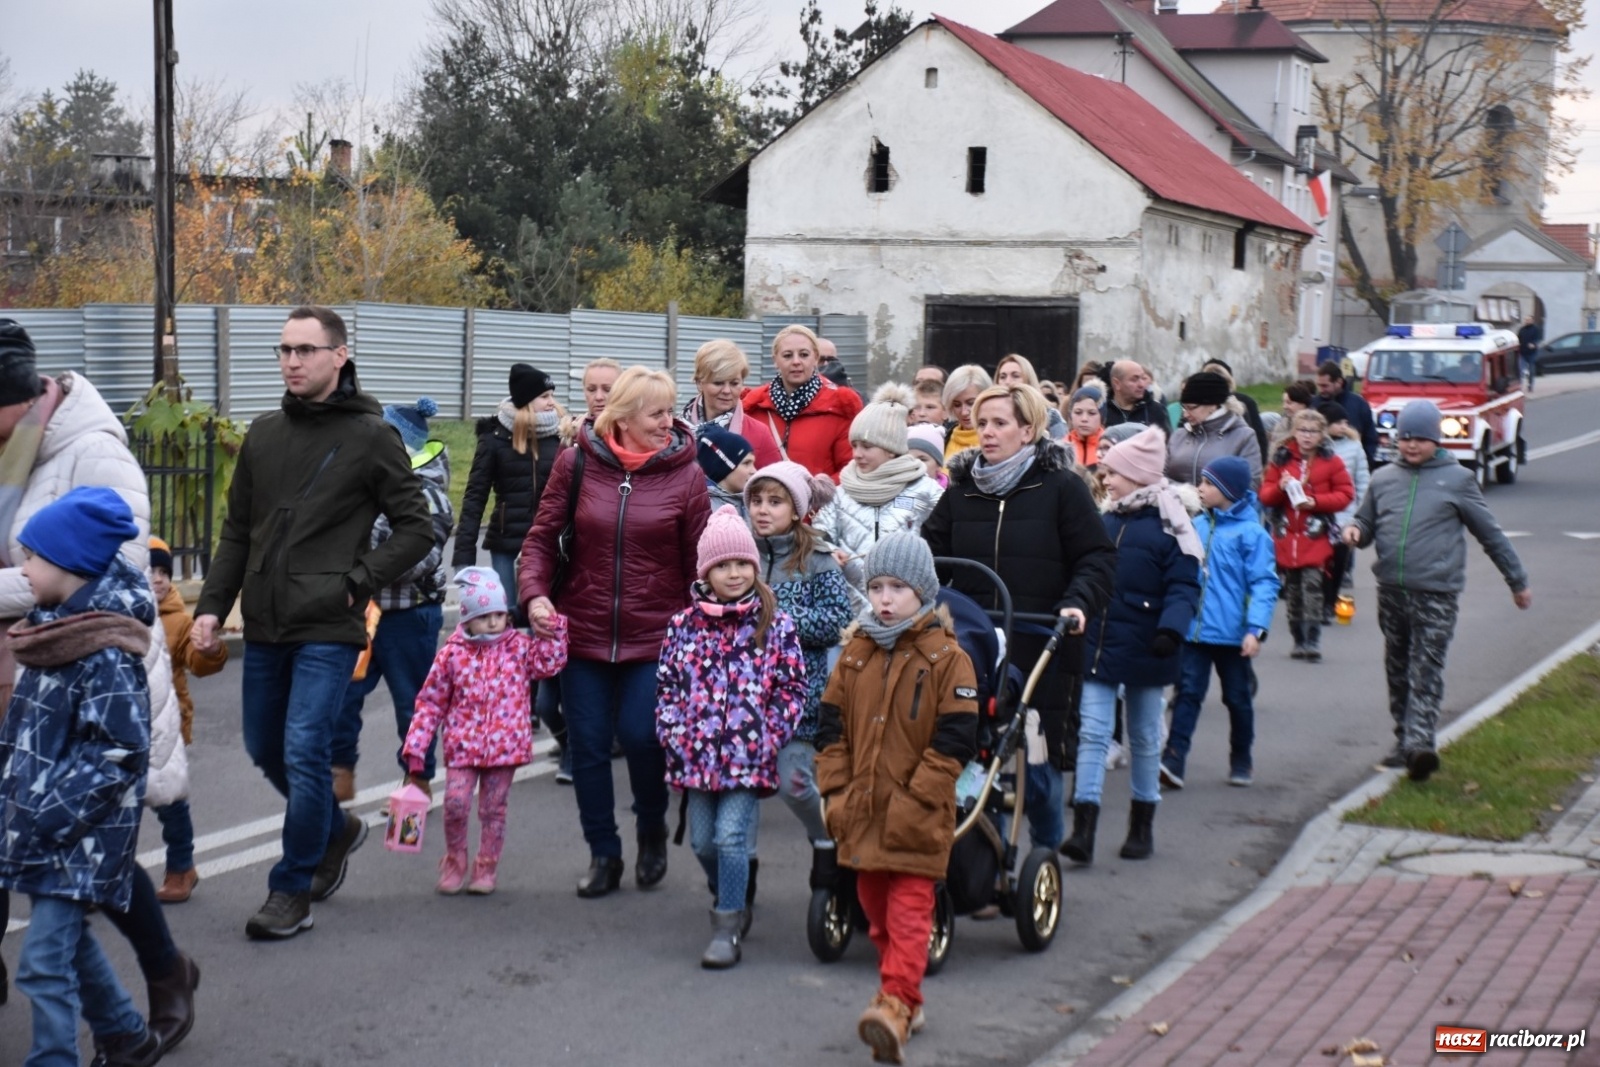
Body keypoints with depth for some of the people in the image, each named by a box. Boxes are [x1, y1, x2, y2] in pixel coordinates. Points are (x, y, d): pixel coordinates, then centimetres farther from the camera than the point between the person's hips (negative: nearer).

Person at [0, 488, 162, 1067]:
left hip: (80, 835, -10)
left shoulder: (104, 652, -20)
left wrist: (46, 818, -22)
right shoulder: (54, 632, 8)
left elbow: (118, 752, -22)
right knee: (68, 940, 21)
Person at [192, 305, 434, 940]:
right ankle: (336, 829, 38)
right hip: (265, 626, 6)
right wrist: (212, 605, 5)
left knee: (304, 752, -9)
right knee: (265, 749, 14)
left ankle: (292, 889, 5)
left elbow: (416, 528, -3)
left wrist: (357, 583, -12)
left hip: (329, 630, -6)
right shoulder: (264, 434, 10)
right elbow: (237, 531, 14)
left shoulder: (370, 436, -5)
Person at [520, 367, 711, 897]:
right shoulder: (577, 463, -3)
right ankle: (603, 854, 23)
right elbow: (543, 536, 2)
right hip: (583, 631, 2)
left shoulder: (685, 474, -4)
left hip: (654, 637, -2)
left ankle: (652, 832, 21)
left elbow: (698, 564, 0)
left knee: (640, 736, -9)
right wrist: (534, 592, -14)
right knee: (588, 744, 6)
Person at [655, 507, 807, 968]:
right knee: (702, 841, 11)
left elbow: (792, 690, 0)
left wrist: (768, 740, -7)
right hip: (698, 755, 3)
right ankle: (730, 897, 37)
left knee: (732, 837, -9)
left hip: (749, 757, -3)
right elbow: (667, 685, 8)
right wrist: (674, 737, -1)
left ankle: (727, 930, 1)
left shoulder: (777, 626, -2)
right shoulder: (684, 625, 4)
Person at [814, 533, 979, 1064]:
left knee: (908, 910, -8)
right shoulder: (855, 654, 8)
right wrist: (836, 790, 1)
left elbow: (954, 739, -11)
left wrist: (915, 799, -16)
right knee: (876, 910, 13)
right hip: (862, 814, 6)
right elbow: (831, 726, 10)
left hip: (916, 818, -6)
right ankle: (905, 998, 26)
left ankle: (895, 1004, -17)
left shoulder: (947, 658, -7)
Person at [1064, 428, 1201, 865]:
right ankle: (1083, 828, -10)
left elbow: (1184, 586, -12)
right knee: (1092, 733, -5)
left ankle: (1142, 825, 24)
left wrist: (1171, 630, -26)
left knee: (1145, 738, 11)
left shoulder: (1168, 525, -7)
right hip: (1097, 645, 4)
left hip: (1143, 649, -3)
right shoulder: (1104, 521, 6)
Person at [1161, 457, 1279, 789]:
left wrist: (1256, 628, -21)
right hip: (1194, 630, 3)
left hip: (1232, 635, -3)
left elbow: (1264, 583, -13)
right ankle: (1174, 760, -10)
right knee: (1188, 693, -4)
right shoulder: (1196, 526, 4)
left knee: (1237, 698, 12)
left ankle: (1241, 761, 27)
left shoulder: (1252, 533, -11)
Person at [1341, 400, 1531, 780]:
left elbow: (1491, 534, 8)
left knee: (1426, 671, -12)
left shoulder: (1457, 479, 2)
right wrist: (1354, 532, -7)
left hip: (1436, 593, -4)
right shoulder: (1382, 479, 10)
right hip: (1391, 590, 4)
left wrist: (1518, 581, 12)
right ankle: (1405, 741, 18)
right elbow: (1366, 523, 19)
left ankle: (1420, 742, -21)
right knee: (1398, 670, 10)